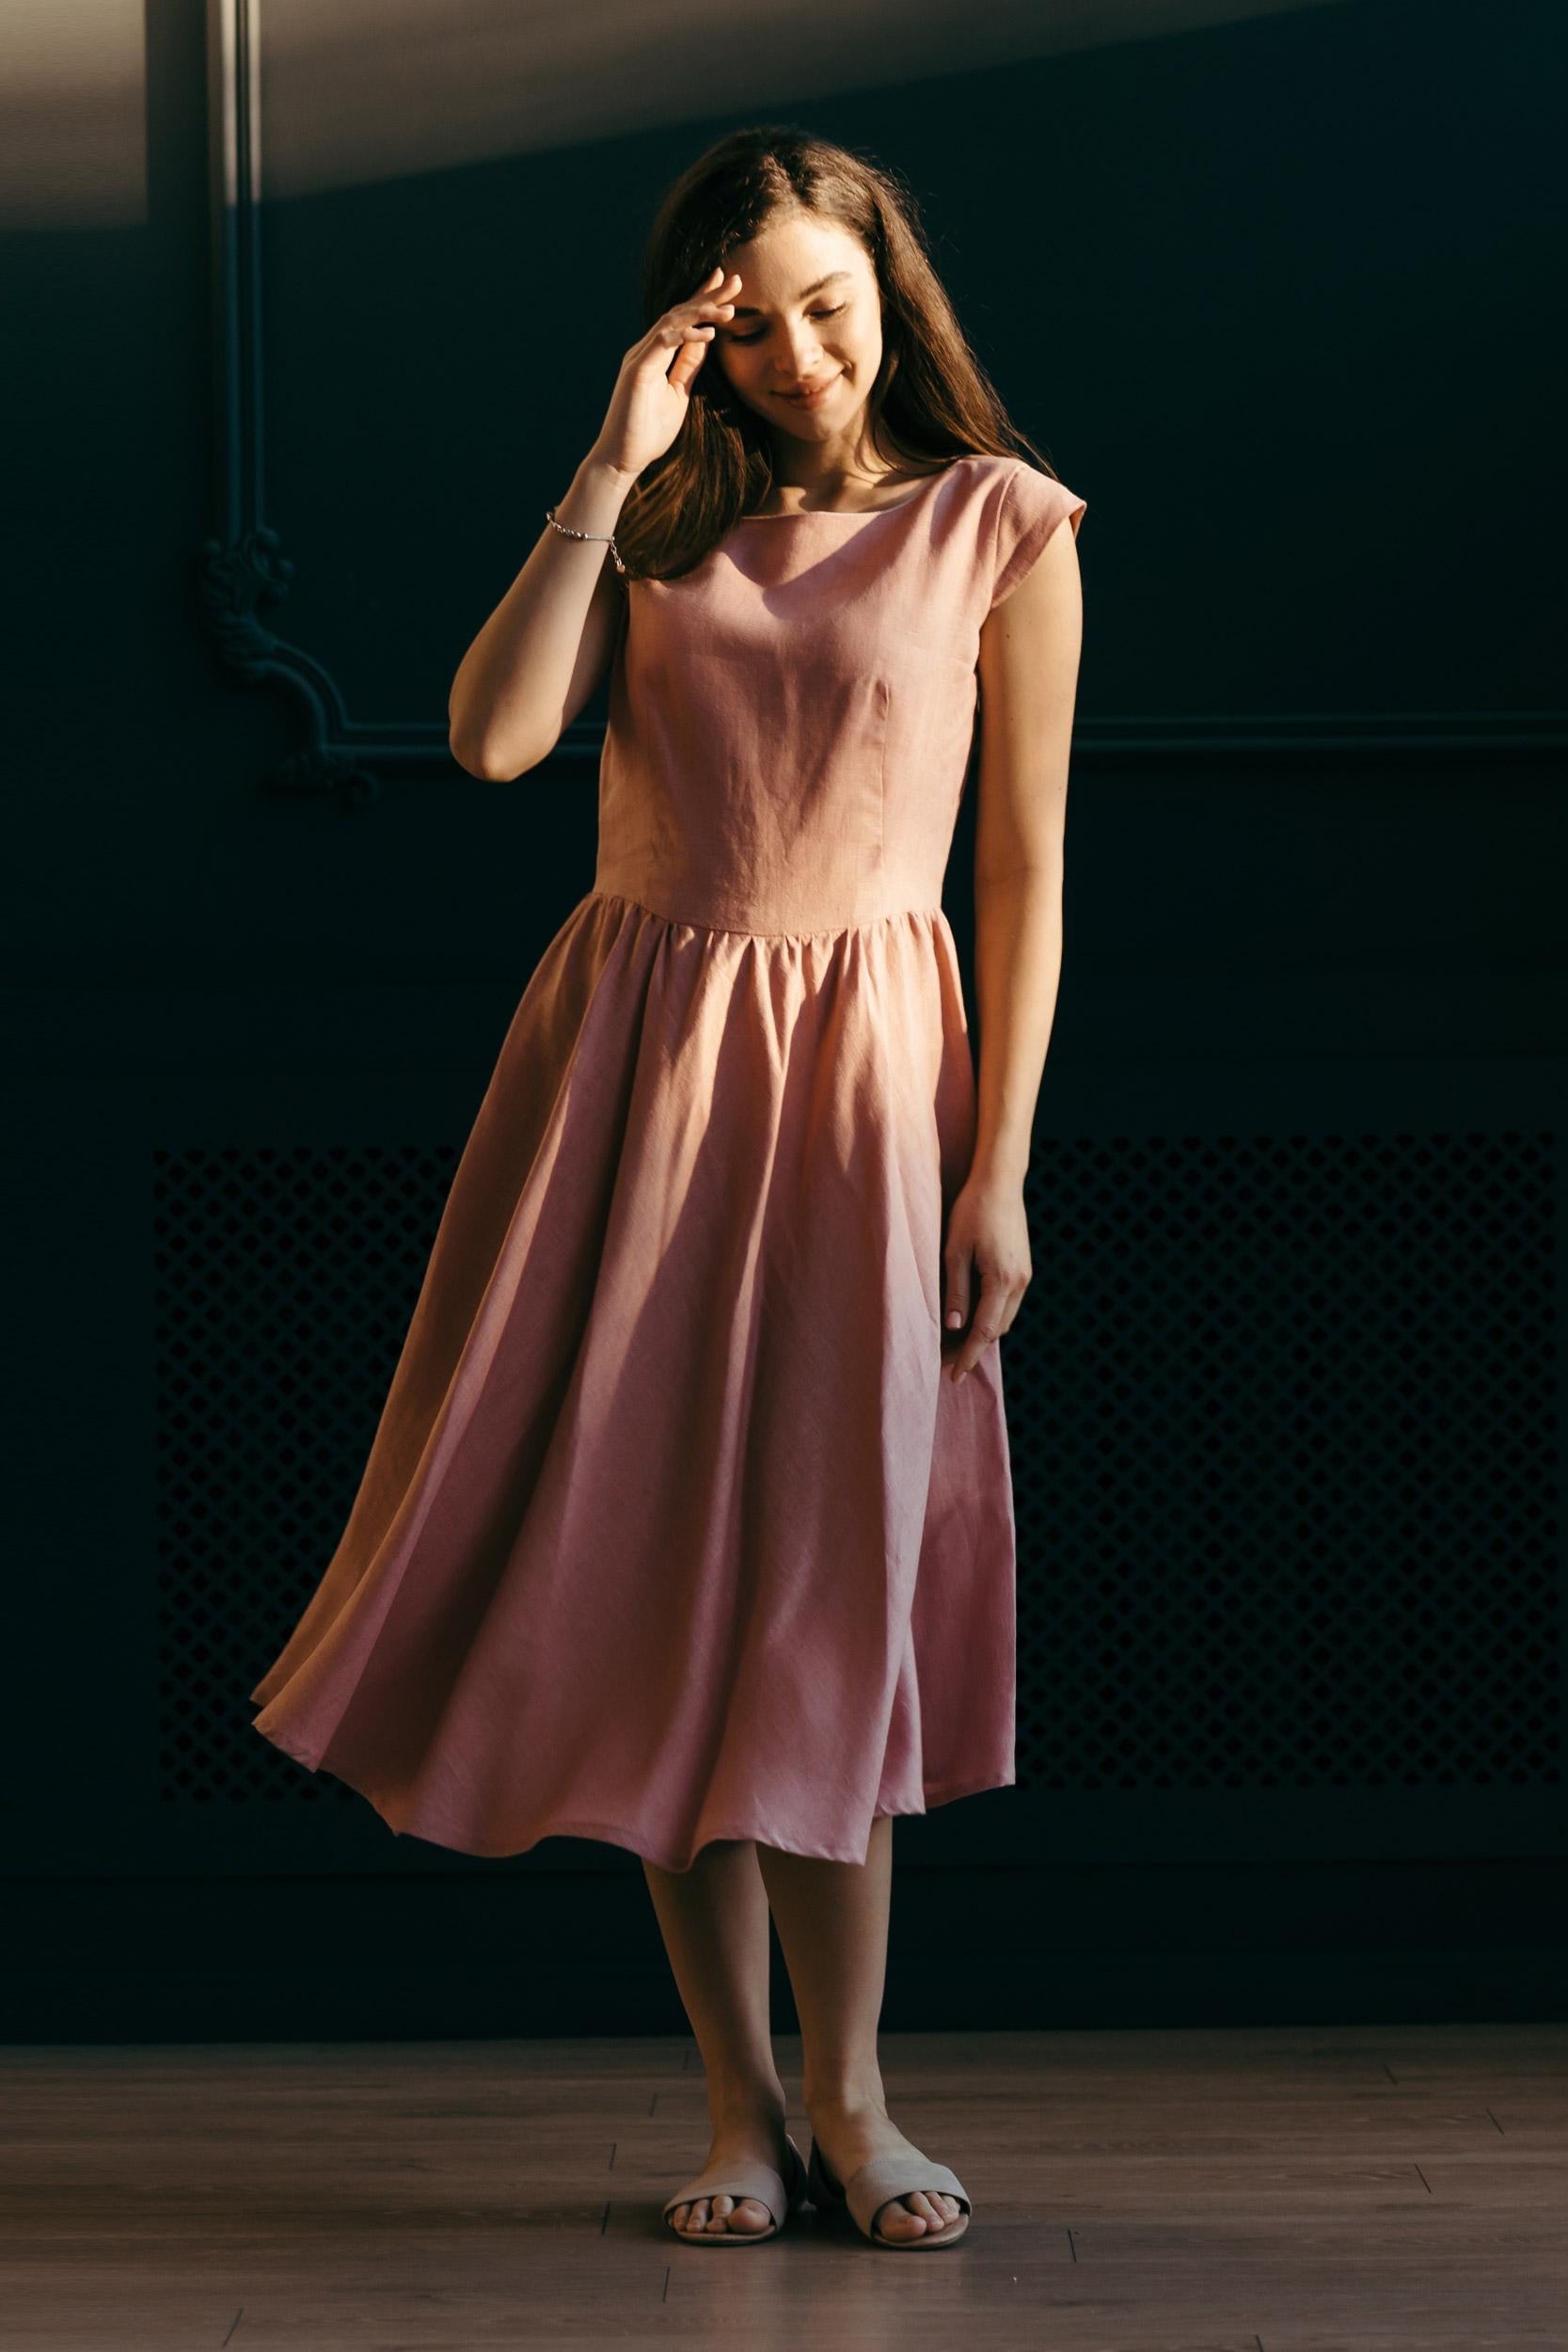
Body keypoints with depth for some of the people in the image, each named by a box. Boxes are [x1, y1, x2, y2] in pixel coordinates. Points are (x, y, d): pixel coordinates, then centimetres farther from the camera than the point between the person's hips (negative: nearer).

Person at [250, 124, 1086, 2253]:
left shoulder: (1000, 528, 1)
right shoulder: (661, 520, 9)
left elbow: (1027, 875, 0)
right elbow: (494, 737, -7)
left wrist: (1000, 1169, -5)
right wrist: (607, 474, -9)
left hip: (861, 1060, -3)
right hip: (634, 1042, 3)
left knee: (826, 1570, -6)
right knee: (658, 1563, 1)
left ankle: (849, 2094, 6)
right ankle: (741, 2097, 10)